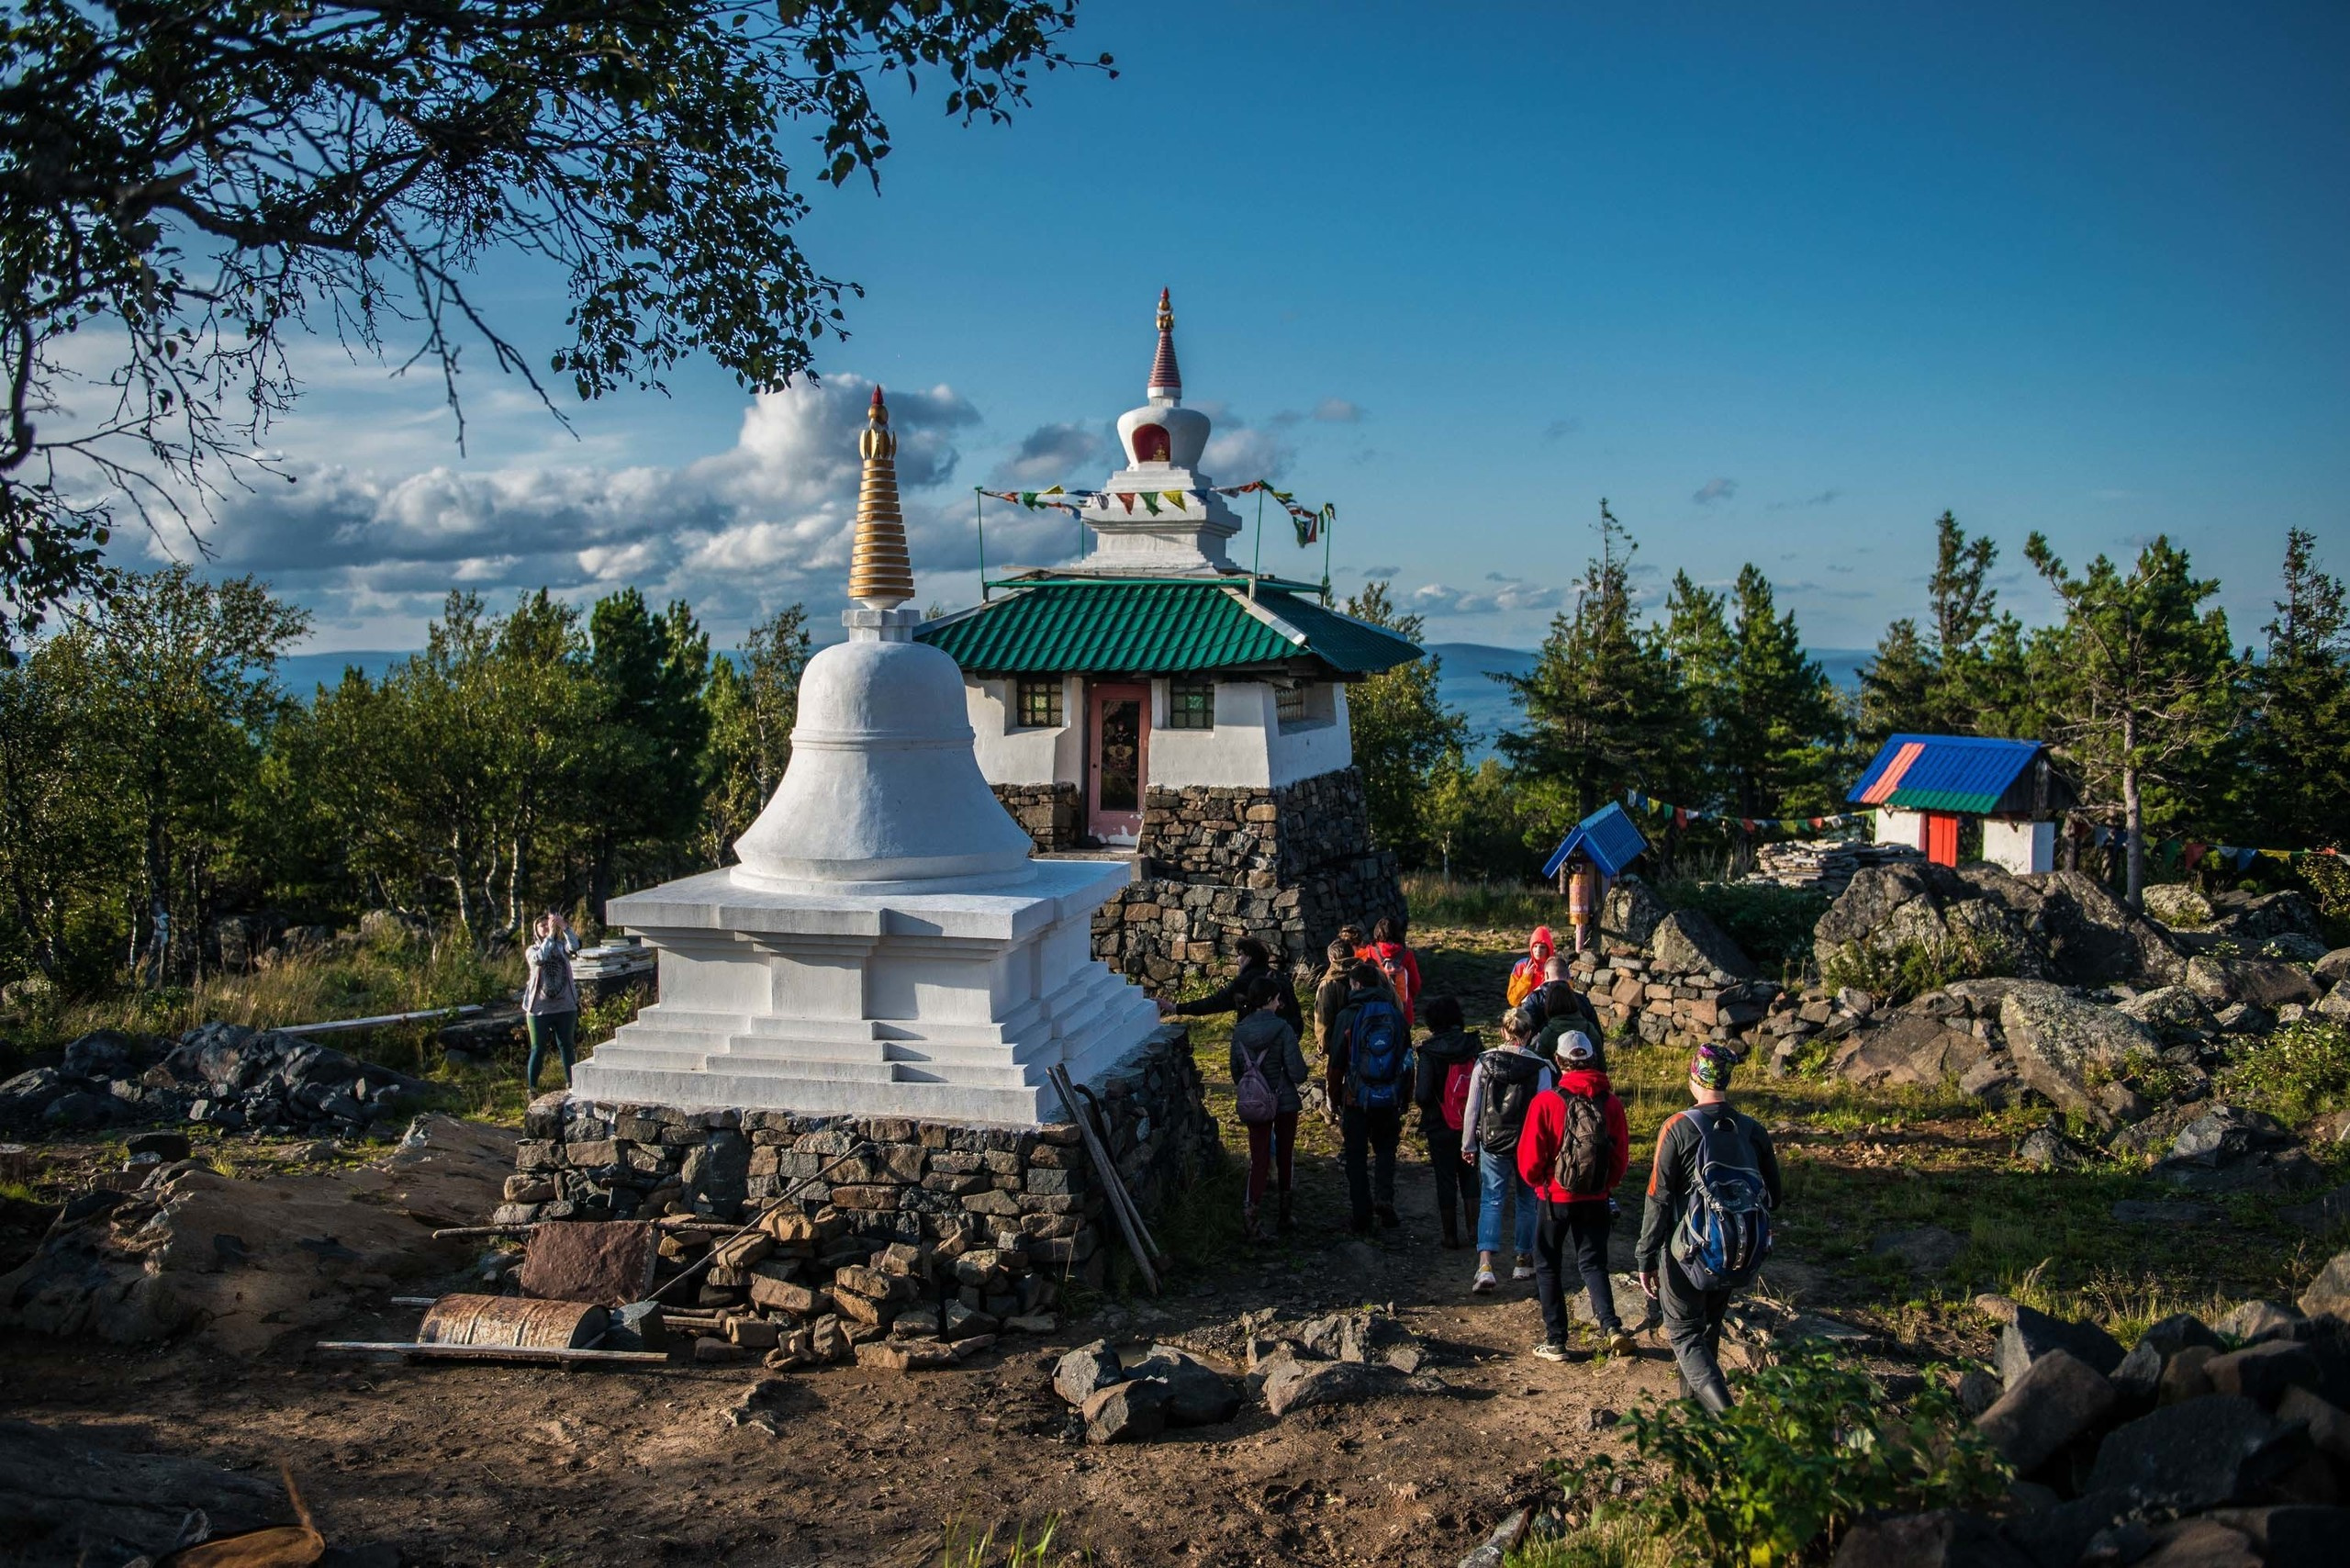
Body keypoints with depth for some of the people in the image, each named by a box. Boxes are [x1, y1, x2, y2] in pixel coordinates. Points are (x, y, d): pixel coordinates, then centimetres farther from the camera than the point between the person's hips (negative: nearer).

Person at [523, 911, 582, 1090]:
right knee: (538, 1049, 2)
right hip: (539, 1008, -2)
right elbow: (540, 958, -23)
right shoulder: (531, 950, 0)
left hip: (565, 1007, 2)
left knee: (567, 1046, 10)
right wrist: (551, 935, -27)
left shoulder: (561, 946, 5)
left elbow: (574, 947, -17)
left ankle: (571, 1084, 19)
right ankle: (531, 1088, 8)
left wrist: (564, 927, -28)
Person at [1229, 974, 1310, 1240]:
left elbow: (1236, 1070, 6)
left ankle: (1250, 1214, -13)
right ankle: (1285, 1215, 27)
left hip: (1255, 1104, 3)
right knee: (1284, 1157, 15)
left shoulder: (1239, 1031, -2)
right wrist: (1300, 1077, 4)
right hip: (1285, 1102, -3)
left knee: (1259, 1159, 5)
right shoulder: (1283, 1028, -16)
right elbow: (1296, 1070, -18)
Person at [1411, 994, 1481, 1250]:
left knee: (1446, 1179, 9)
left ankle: (1451, 1236, 17)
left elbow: (1422, 1096, -21)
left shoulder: (1430, 1051, -16)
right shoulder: (1474, 1045, -6)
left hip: (1441, 1127, -3)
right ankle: (1475, 1227, 18)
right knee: (1470, 1175, 19)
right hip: (1472, 1124, 3)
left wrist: (1415, 1094, 1)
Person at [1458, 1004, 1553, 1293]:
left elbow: (1471, 1107, 0)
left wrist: (1468, 1145, 10)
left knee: (1490, 1201, 3)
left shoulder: (1484, 1061, -5)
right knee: (1527, 1202, 17)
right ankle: (1524, 1262, 27)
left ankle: (1485, 1266, -11)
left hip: (1492, 1142, 1)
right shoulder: (1539, 1068, -9)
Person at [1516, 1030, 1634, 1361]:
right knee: (1593, 1263, 16)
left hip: (1555, 1198, -3)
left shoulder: (1546, 1102, -16)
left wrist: (1538, 1182, 9)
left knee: (1549, 1267, 12)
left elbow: (1529, 1159, -12)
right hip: (1596, 1200, 3)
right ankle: (1611, 1326, -3)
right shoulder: (1611, 1103, -7)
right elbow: (1621, 1159, -1)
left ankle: (1555, 1342, 13)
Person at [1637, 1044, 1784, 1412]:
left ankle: (1725, 1415, -16)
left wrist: (1646, 1259, -7)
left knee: (1685, 1334, 4)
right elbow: (1773, 1197, 7)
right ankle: (1694, 1400, 38)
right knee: (1709, 1327, 24)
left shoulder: (1678, 1127, -14)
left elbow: (1658, 1198, -14)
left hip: (1687, 1253, -4)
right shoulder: (1753, 1130, -2)